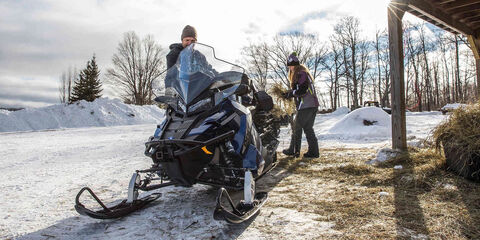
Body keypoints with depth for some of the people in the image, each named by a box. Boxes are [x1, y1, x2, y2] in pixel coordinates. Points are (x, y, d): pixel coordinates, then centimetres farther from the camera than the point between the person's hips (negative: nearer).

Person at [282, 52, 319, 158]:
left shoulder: (301, 74, -10)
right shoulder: (301, 73, 22)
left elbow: (302, 90, -20)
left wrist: (290, 93, -10)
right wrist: (290, 93, 9)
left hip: (306, 106, -10)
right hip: (313, 105, 10)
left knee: (297, 127, 0)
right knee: (308, 128, 11)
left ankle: (294, 150, 9)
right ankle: (313, 151, 11)